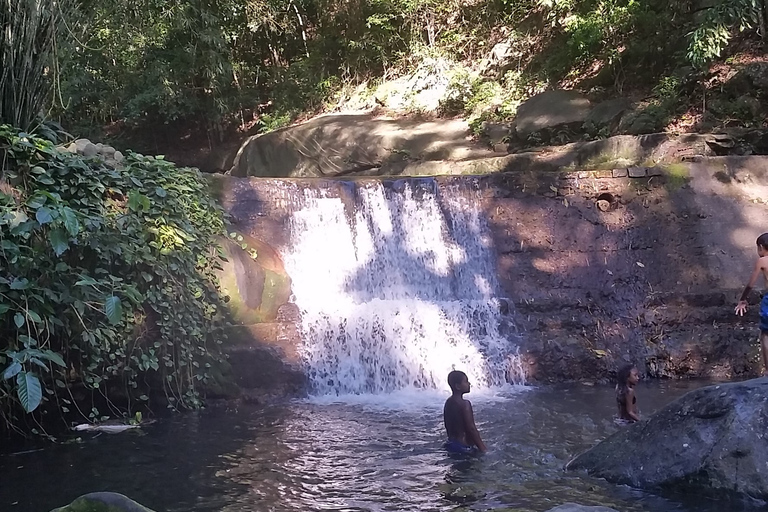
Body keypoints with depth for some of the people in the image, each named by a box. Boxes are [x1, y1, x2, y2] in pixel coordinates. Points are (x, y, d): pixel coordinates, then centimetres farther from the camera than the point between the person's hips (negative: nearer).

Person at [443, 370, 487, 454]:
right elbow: (472, 429, -20)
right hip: (463, 447, -9)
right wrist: (482, 448, -14)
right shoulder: (464, 404, -19)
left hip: (451, 444, 9)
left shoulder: (448, 403, 7)